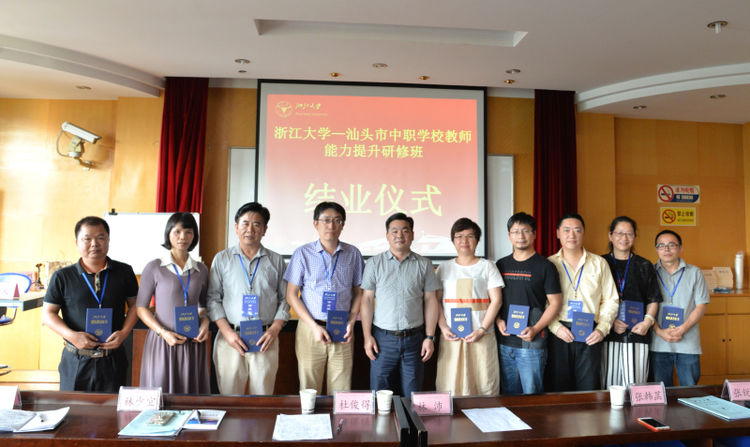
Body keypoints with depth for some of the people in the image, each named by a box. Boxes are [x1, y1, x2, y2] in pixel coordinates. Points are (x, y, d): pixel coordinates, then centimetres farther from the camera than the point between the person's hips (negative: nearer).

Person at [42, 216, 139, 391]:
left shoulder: (124, 272, 2)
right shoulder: (63, 277, 0)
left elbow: (134, 305, 8)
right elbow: (48, 313, 3)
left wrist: (124, 332, -8)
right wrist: (71, 335, -13)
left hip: (113, 359, 1)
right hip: (75, 361, 0)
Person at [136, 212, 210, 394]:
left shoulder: (201, 269, 7)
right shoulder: (154, 268, -2)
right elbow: (141, 307, -1)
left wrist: (205, 324, -3)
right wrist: (163, 332, -13)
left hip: (193, 343, 3)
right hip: (163, 341, -2)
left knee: (191, 391, 7)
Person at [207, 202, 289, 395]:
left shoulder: (276, 261, 9)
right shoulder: (222, 259, 8)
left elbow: (285, 299, 9)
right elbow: (213, 298, 5)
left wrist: (274, 329, -5)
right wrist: (226, 331, -6)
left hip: (265, 339, 0)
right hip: (230, 338, 0)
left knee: (263, 396, 3)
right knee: (229, 395, 3)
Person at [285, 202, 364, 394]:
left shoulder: (353, 254, 6)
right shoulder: (303, 254, 1)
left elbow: (358, 292, 12)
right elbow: (291, 295, 0)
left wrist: (351, 323, -3)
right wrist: (314, 326, -8)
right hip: (311, 329, -1)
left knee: (341, 393, 4)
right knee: (309, 391, 6)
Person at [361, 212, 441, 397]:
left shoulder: (424, 264, 5)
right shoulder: (374, 263, 4)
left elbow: (430, 301, 6)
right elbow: (367, 300, 3)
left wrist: (430, 337, 0)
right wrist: (367, 336, -3)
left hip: (414, 338, 1)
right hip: (383, 337, 0)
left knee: (412, 395, 7)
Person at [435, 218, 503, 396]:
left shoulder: (487, 266, 6)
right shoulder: (444, 268, 11)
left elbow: (496, 300, 0)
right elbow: (437, 300, 8)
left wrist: (482, 330, -10)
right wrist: (443, 327, -6)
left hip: (482, 337, -1)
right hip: (452, 337, 1)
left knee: (484, 384, -1)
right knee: (450, 384, 1)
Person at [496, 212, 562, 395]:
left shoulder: (545, 266, -2)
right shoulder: (501, 265, 10)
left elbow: (555, 303, -4)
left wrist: (535, 329, -14)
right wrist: (498, 320, -2)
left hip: (532, 343, -4)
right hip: (504, 342, 4)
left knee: (532, 394, 2)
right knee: (508, 394, 14)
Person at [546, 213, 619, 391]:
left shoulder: (599, 263, 11)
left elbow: (611, 300, 10)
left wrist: (602, 329, -3)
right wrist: (556, 327, -11)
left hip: (590, 336, 1)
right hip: (559, 335, -1)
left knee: (589, 389, 1)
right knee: (559, 390, 2)